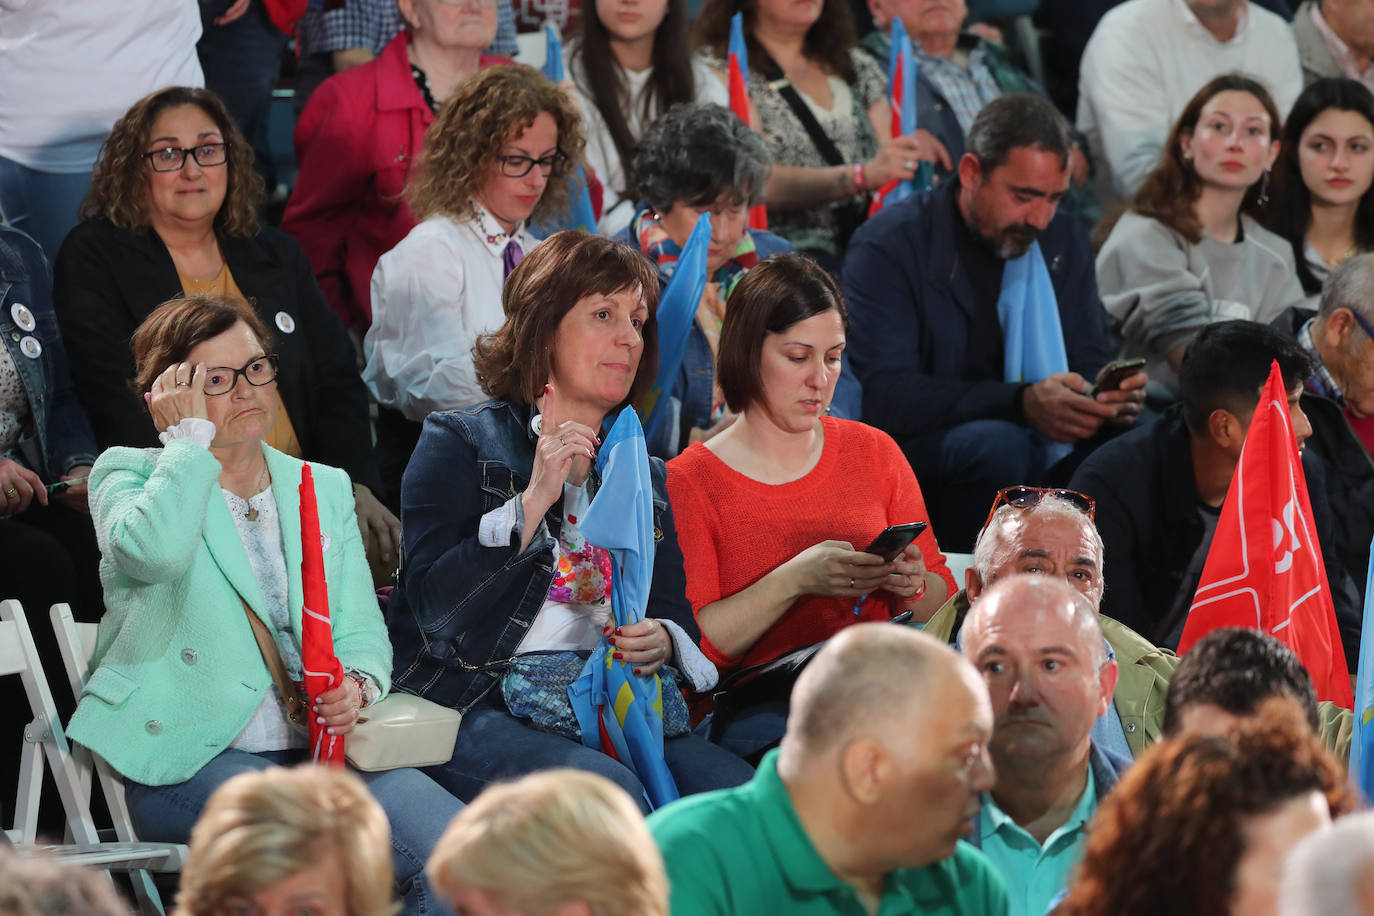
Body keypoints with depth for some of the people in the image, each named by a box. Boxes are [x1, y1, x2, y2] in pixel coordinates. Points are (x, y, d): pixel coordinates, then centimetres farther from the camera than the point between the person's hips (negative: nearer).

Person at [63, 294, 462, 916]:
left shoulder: (324, 488, 21)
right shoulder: (128, 473, 6)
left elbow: (360, 629, 15)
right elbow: (154, 549, -20)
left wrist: (358, 686, -8)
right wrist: (189, 438, -7)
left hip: (315, 748, 5)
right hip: (184, 761, -5)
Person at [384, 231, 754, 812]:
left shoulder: (644, 474, 25)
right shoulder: (459, 442, 7)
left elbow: (676, 614, 21)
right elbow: (432, 603, -6)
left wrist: (660, 640, -4)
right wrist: (533, 500, -12)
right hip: (483, 710, -5)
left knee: (737, 789, -25)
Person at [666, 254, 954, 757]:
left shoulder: (874, 451, 15)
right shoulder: (688, 482, 1)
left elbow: (941, 601, 18)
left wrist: (912, 587, -6)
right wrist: (794, 581, -19)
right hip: (755, 709, -4)